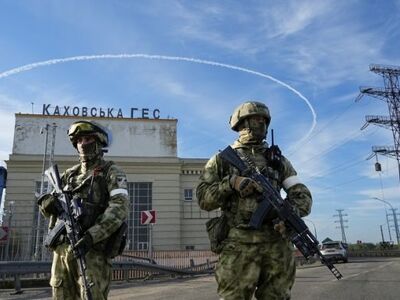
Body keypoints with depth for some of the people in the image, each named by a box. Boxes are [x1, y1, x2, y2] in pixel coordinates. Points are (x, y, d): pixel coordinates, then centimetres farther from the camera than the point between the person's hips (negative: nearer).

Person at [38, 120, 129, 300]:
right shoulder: (70, 174, 19)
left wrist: (91, 236, -25)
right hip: (62, 250, 6)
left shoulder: (111, 172, 1)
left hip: (91, 251, -5)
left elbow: (119, 209, -13)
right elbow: (47, 206, 20)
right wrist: (47, 202, -6)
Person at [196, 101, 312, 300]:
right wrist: (230, 183, -13)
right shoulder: (223, 159, 10)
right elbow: (203, 198, 3)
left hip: (277, 243, 3)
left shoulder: (277, 159, 17)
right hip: (239, 244, -2)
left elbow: (302, 194, 10)